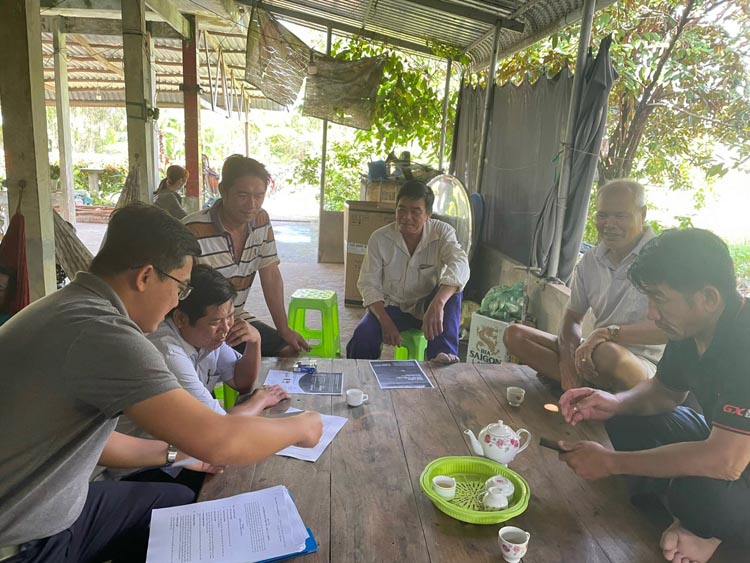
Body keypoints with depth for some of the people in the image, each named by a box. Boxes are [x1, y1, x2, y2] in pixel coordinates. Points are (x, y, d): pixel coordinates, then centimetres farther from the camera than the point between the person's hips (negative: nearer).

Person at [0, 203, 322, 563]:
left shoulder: (71, 308, 2)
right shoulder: (100, 331, -29)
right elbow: (217, 442, -31)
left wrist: (174, 452, 9)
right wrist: (299, 427, -13)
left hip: (43, 510, 8)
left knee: (177, 499, 16)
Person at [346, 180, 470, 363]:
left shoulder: (442, 232, -13)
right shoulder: (380, 238, -9)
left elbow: (460, 264, -32)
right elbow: (369, 284, -7)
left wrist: (437, 305, -51)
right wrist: (385, 322, -24)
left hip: (426, 306, 1)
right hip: (391, 306, 0)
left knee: (451, 290, -31)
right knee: (361, 338, -29)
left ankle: (443, 354, -34)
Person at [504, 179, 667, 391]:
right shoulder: (590, 261, 8)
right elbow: (573, 318, 11)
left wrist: (609, 332, -30)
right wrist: (568, 351, -11)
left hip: (643, 364, -6)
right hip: (595, 352, 7)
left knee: (607, 352, -41)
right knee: (514, 334, -5)